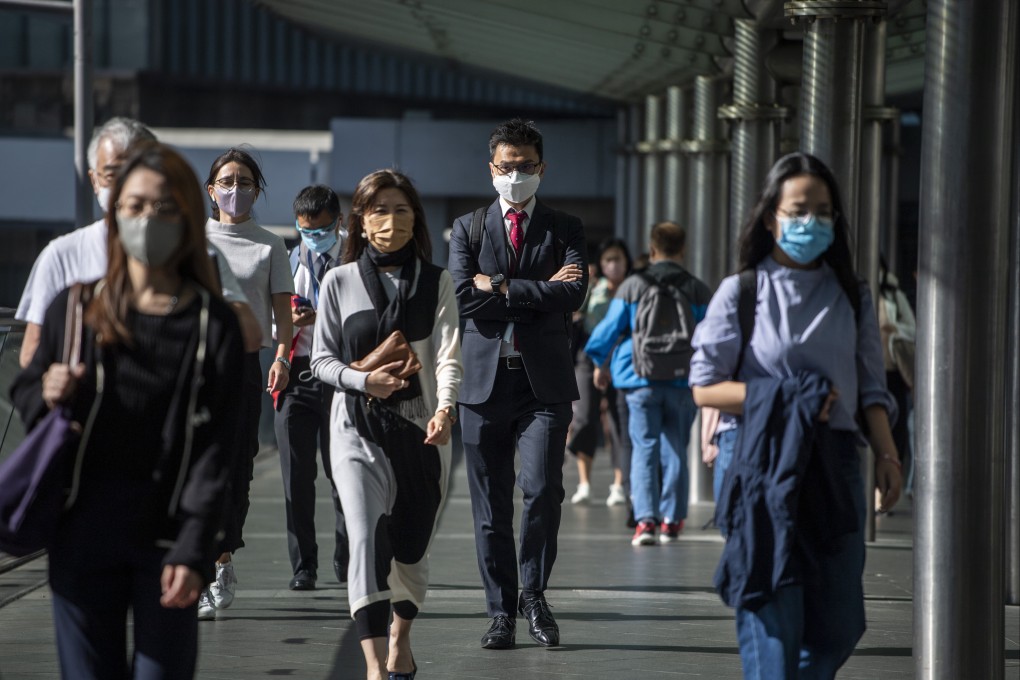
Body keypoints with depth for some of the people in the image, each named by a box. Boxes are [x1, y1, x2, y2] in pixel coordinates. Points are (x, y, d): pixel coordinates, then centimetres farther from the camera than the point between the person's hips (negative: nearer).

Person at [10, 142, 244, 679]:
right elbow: (24, 394, 18)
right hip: (84, 532, 2)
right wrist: (48, 396, -8)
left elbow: (215, 450, -5)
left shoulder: (212, 325, 0)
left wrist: (193, 552, -14)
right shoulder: (75, 309, 6)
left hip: (167, 534, -2)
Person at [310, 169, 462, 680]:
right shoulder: (340, 282, 4)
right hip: (358, 426, -1)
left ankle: (400, 639, 38)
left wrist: (445, 408, -26)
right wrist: (364, 380, -14)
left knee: (412, 546, 10)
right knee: (367, 538, -17)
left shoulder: (436, 282, 4)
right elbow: (321, 359, 6)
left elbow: (448, 355, -7)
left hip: (421, 425, 1)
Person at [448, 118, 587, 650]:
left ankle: (534, 594, 6)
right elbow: (464, 298, -7)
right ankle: (502, 611, 13)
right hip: (484, 379, 1)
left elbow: (573, 293, -8)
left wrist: (501, 287, -8)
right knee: (490, 505, 4)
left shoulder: (565, 229, 10)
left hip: (544, 381, -1)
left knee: (542, 488, -14)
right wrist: (540, 291, -7)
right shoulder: (468, 228, 10)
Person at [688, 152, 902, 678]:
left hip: (834, 463, 4)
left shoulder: (852, 297, 13)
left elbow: (871, 387, 13)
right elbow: (705, 388, -2)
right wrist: (783, 396, -13)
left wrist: (886, 455, -2)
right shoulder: (740, 293, 2)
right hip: (760, 460, -4)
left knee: (838, 623, 2)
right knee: (772, 619, -9)